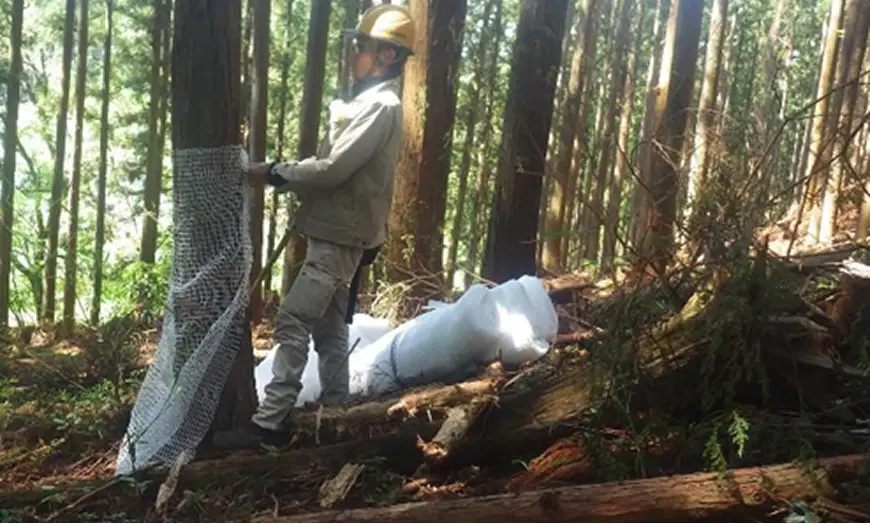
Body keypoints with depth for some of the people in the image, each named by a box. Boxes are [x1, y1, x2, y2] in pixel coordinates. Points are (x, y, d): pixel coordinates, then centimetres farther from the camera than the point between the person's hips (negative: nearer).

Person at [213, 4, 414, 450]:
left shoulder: (380, 107, -14)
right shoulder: (368, 104, 18)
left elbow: (334, 168, -20)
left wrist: (274, 174, -11)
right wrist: (284, 175, 4)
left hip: (340, 237, -10)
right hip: (337, 233, 10)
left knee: (292, 322, -11)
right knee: (329, 328, 13)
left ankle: (269, 422, -8)